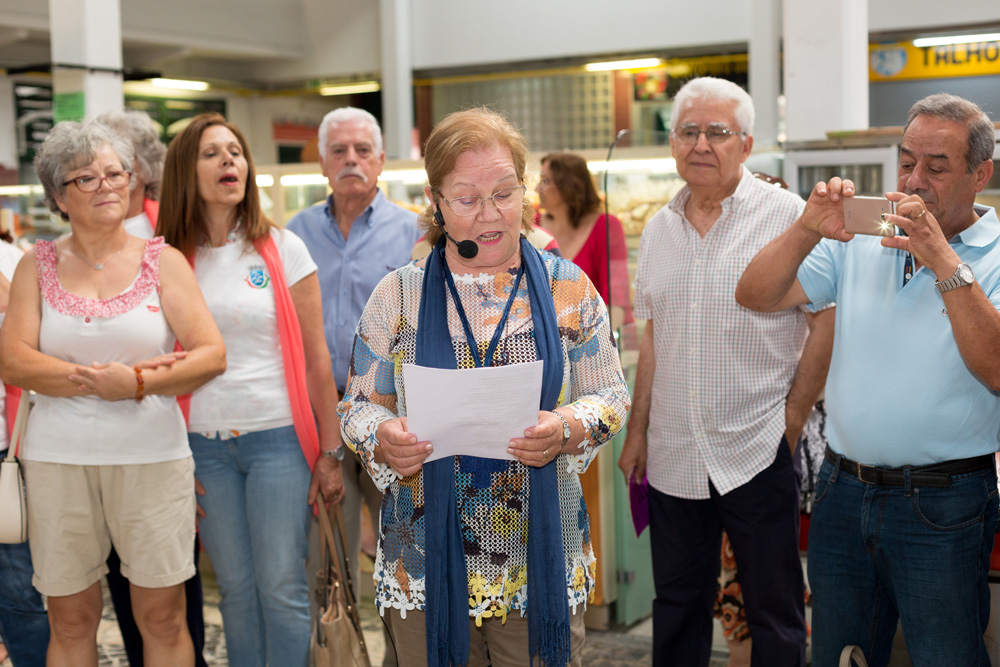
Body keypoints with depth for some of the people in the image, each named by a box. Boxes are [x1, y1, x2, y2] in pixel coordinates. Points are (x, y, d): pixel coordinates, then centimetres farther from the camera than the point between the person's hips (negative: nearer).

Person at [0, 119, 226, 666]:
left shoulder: (162, 261, 5)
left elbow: (212, 355, -4)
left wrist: (136, 384, -18)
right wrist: (103, 380, -14)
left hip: (152, 455, -1)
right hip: (58, 458, 1)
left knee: (163, 618, 4)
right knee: (70, 622, 9)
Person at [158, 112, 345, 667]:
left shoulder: (281, 249, 0)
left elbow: (316, 358, 1)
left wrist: (330, 451, -1)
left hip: (277, 436, -2)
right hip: (203, 443, 2)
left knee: (282, 587, -1)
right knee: (235, 587, 9)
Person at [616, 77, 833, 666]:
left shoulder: (787, 216, -7)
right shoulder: (659, 228, 10)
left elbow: (827, 326, -8)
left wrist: (791, 423, -10)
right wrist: (638, 430, 12)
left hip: (757, 455, -5)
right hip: (672, 456, 5)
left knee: (776, 615, 7)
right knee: (676, 606, 15)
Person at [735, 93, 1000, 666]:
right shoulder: (859, 239, 5)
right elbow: (756, 296, 0)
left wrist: (944, 262, -27)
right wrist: (808, 231, -15)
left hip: (943, 508, -4)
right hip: (844, 490, 4)